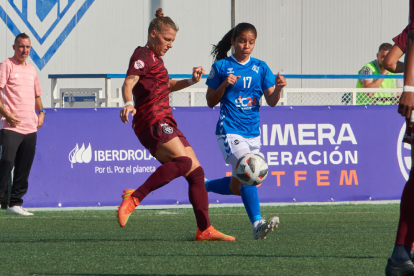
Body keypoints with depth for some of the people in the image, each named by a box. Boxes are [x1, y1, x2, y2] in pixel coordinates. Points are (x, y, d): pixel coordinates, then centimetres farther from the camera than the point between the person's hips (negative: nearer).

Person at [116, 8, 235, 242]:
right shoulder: (142, 56, -4)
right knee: (183, 161, -30)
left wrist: (191, 81, 26)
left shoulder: (155, 59, 26)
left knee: (196, 172, 5)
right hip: (152, 122, -10)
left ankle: (205, 229, 7)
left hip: (165, 124, 10)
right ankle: (135, 198, -31)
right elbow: (129, 82, -21)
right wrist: (128, 103, -41)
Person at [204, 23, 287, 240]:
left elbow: (271, 101, 3)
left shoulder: (260, 68, 8)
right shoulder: (221, 66, -1)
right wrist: (224, 85, -15)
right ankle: (257, 224, -32)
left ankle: (203, 187, 37)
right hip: (230, 130, -5)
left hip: (252, 132, 5)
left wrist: (278, 88, -17)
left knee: (239, 186, 11)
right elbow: (211, 102, 2)